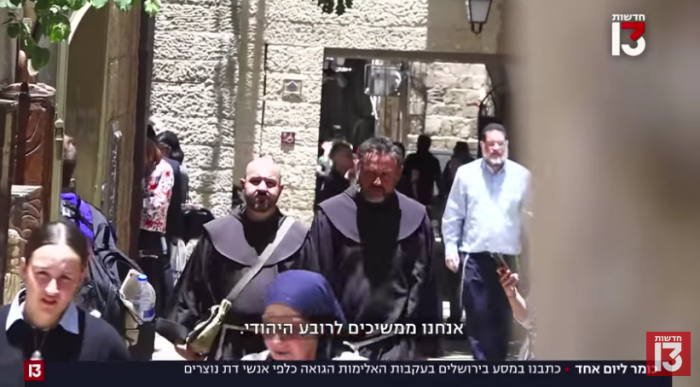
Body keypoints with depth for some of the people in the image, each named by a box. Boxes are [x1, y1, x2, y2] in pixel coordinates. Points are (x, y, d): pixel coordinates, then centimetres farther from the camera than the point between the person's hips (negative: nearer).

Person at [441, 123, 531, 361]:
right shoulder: (466, 173, 2)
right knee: (477, 314, 1)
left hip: (507, 256, 1)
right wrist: (450, 248, -1)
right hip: (475, 256, -1)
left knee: (503, 316, 8)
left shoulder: (522, 175, 3)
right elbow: (452, 215, 6)